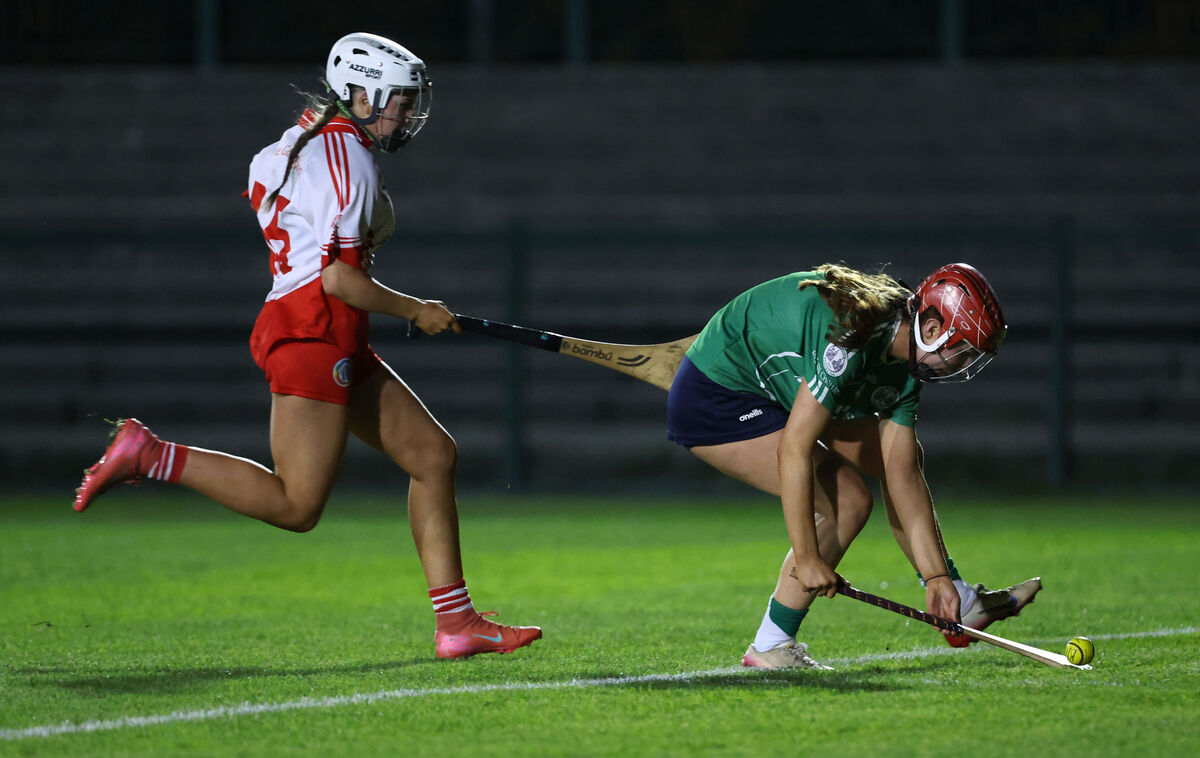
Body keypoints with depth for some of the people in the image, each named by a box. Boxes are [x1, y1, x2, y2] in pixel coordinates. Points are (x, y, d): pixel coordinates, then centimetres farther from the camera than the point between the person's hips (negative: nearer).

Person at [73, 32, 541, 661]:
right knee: (296, 507, -14)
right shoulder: (347, 161, -13)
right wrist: (416, 312, -5)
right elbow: (339, 279, -18)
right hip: (315, 332, -11)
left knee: (433, 454, 8)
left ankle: (455, 624, 6)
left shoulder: (306, 142, 17)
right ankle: (147, 455, -8)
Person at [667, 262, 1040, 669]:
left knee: (900, 456, 13)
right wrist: (807, 558, -25)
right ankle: (771, 647, -6)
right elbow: (794, 451, -31)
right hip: (714, 402, -10)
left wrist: (936, 577, -1)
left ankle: (961, 606, 27)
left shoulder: (902, 366, -3)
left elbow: (905, 476, 2)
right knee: (848, 500, -18)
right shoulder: (849, 339, -32)